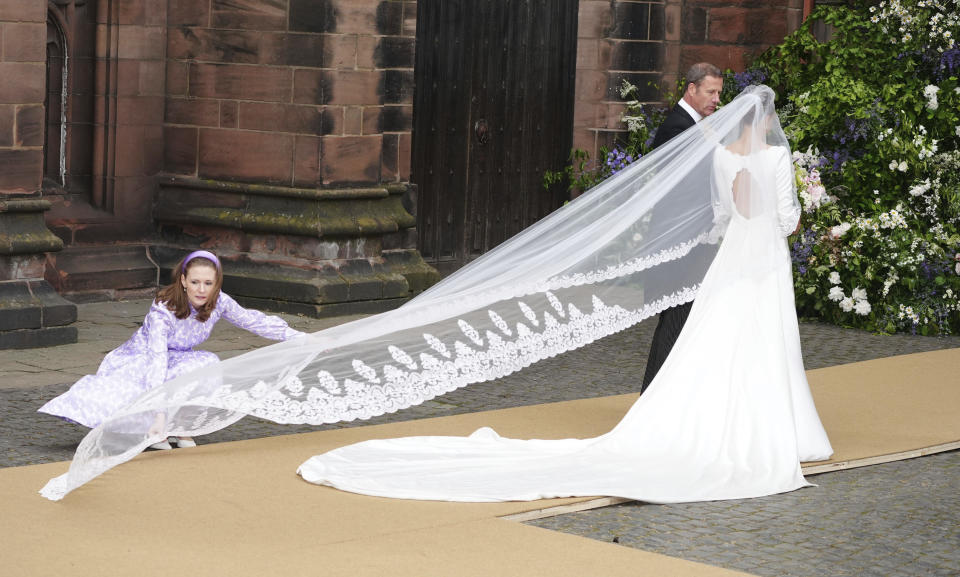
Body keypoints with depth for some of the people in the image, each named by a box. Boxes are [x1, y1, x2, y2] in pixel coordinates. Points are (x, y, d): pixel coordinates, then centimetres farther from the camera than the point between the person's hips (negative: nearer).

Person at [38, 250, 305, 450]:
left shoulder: (218, 302, -15)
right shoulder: (163, 309, -31)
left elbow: (252, 320, 1)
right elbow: (157, 358, -39)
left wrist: (299, 337, 4)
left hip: (177, 361, 5)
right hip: (139, 359, -5)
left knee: (209, 364, -26)